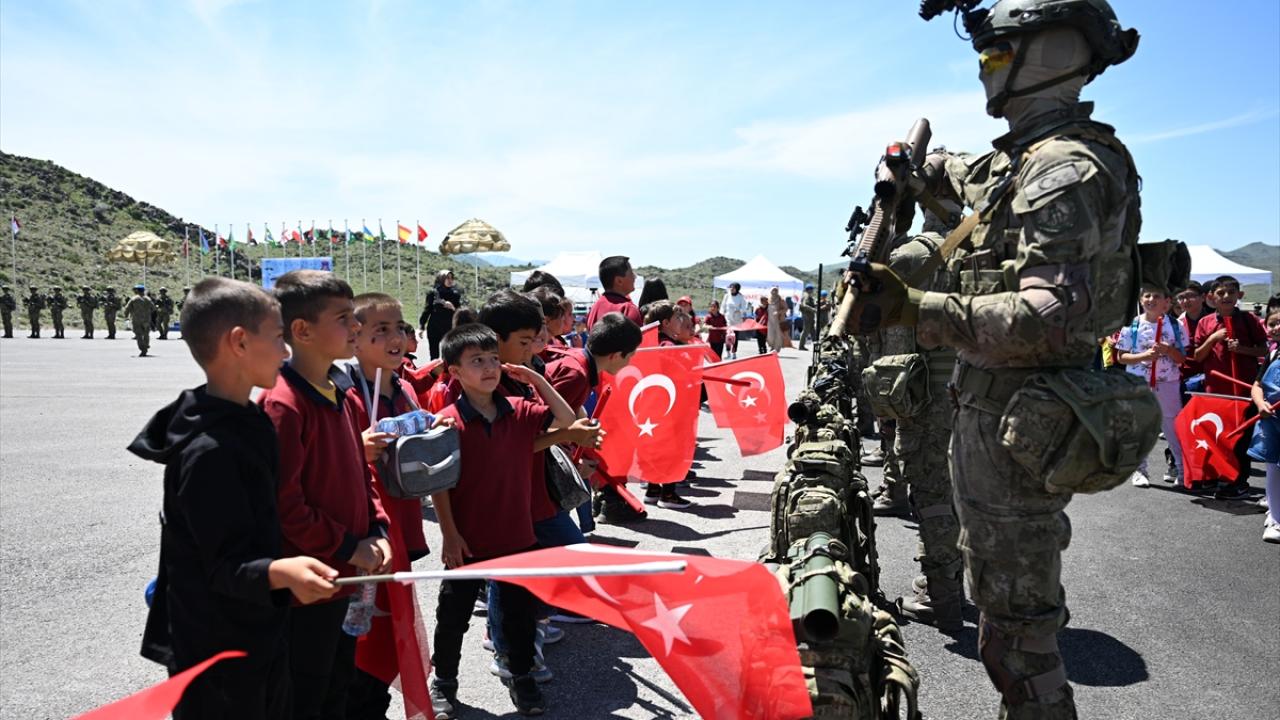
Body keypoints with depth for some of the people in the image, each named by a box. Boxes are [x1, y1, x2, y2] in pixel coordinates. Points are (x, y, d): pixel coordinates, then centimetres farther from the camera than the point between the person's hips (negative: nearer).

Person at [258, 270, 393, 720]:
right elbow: (282, 501, -24)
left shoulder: (336, 393, 6)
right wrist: (347, 547, -17)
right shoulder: (283, 404, -22)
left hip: (345, 575, 8)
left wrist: (376, 531, 2)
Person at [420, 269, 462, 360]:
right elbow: (426, 310, 2)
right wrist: (421, 327, -1)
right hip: (434, 329, 0)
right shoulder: (433, 293, 1)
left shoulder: (455, 294, 5)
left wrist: (453, 308, -13)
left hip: (449, 329, 1)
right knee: (434, 355, 5)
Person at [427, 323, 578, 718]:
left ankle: (522, 677, 37)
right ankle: (443, 682, 35)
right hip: (468, 541, -3)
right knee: (453, 615, 13)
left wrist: (537, 381, -10)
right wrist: (450, 534, -11)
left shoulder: (520, 412, -2)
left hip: (517, 536, 3)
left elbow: (567, 420, -2)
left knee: (520, 612, 17)